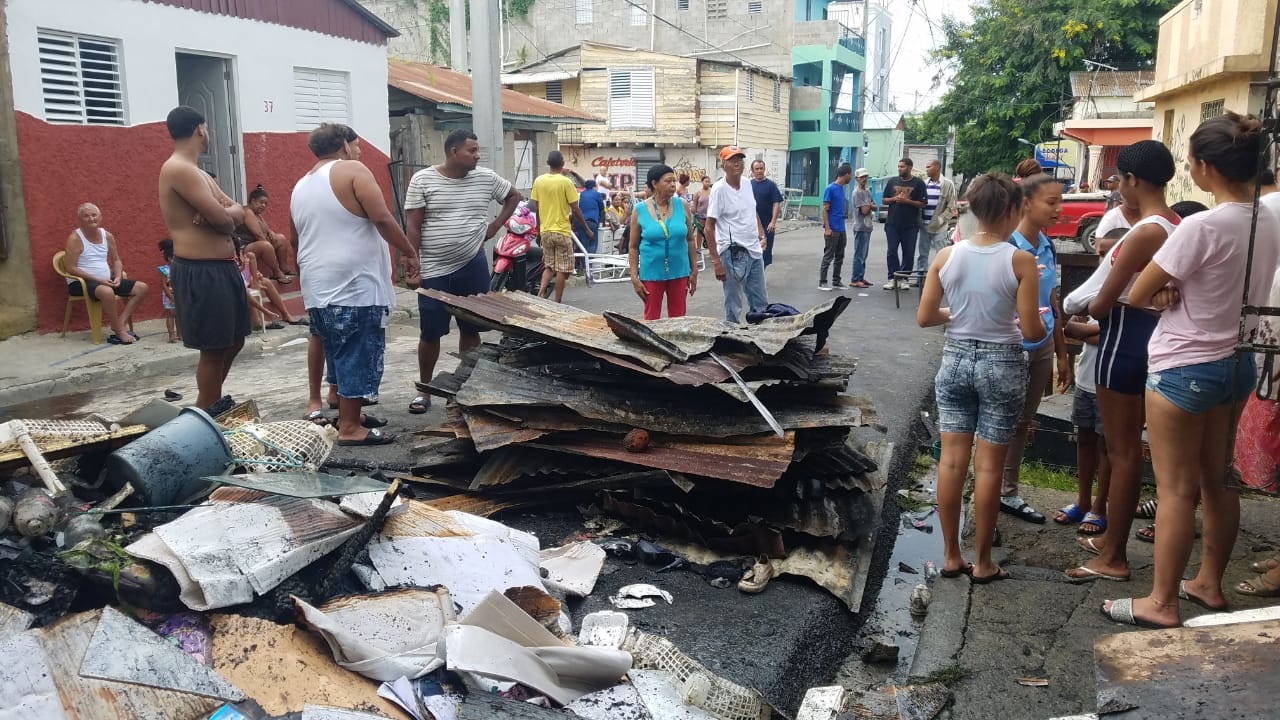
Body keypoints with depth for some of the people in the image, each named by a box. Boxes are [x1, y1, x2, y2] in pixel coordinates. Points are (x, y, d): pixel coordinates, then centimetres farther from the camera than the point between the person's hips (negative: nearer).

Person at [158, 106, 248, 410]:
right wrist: (223, 215, 3)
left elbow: (238, 212, 10)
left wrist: (219, 214, -12)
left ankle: (211, 406, 35)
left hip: (224, 268, 10)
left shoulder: (197, 172, 18)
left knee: (234, 342, 19)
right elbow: (223, 220, -21)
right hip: (199, 273, -10)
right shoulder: (178, 169, -15)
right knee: (213, 350, -2)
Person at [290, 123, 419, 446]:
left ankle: (347, 414, 27)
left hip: (318, 288, 8)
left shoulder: (300, 186, 17)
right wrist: (410, 253, -5)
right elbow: (382, 218, -14)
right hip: (355, 285, -8)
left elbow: (295, 239, 26)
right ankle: (350, 428, 1)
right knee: (359, 355, -2)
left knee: (340, 354, 18)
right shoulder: (352, 170, -6)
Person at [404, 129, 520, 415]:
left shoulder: (486, 178, 2)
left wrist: (495, 226, 7)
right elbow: (412, 227, -6)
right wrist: (413, 266, -11)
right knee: (430, 333, 5)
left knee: (471, 329, 9)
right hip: (434, 271, -2)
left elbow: (513, 196, 19)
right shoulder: (422, 180, -6)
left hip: (473, 267, 3)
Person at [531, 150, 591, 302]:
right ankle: (558, 302, 6)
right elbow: (575, 210, -10)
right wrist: (587, 229, 0)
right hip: (562, 231, -5)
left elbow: (536, 208, 5)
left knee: (549, 266, 17)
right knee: (562, 270, 4)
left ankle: (540, 293, 1)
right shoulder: (566, 182, -11)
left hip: (545, 231, 5)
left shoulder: (538, 181, 2)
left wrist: (538, 231, 16)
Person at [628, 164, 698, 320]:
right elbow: (633, 247, 0)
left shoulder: (682, 205, 0)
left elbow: (690, 240, 7)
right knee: (652, 318, 6)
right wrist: (634, 277, -4)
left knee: (678, 318, 10)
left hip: (679, 271, 2)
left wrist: (694, 270, 6)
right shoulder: (640, 210, -5)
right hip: (651, 273, -2)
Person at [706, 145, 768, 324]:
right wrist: (716, 261, -16)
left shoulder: (747, 184, 8)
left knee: (761, 303, 15)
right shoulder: (719, 189, -12)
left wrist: (761, 235, 7)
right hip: (733, 253, -7)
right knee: (733, 306, 2)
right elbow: (709, 227, -12)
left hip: (755, 251, 7)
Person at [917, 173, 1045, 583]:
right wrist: (1045, 328, 10)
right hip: (1002, 365, -3)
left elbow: (924, 318, 0)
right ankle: (982, 563, 15)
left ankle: (951, 556, 17)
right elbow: (1031, 331, -12)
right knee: (988, 465, 5)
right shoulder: (1020, 261, -12)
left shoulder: (946, 256, -3)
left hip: (955, 360, 3)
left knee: (952, 460, 8)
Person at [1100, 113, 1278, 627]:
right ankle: (1209, 584, 34)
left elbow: (1135, 297, -16)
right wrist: (1175, 287, -7)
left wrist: (1159, 289, 4)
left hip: (1183, 370, -8)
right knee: (1217, 481, 19)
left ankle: (1162, 604, 12)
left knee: (1176, 489, 1)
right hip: (1237, 363, 8)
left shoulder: (1201, 227, -23)